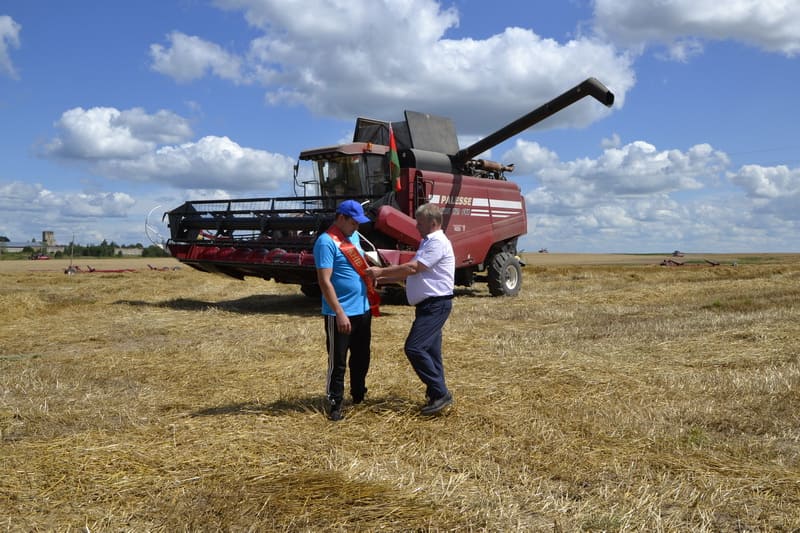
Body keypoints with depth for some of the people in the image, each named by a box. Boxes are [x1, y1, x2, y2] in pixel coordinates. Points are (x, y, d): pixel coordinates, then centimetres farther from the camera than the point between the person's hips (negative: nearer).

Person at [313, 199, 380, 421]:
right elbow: (324, 281, -21)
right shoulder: (326, 242, -16)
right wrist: (340, 313, -24)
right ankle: (335, 404, 14)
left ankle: (359, 395, 37)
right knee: (338, 362, 2)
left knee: (361, 357, 20)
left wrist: (371, 271, 7)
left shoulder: (354, 237, 11)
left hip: (363, 309, 8)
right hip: (340, 314, -8)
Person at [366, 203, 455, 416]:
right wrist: (382, 279, 10)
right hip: (428, 305, 10)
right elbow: (410, 272, 19)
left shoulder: (438, 243, -14)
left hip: (436, 304, -10)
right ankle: (438, 396, 18)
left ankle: (440, 393, -9)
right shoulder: (427, 242, 19)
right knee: (430, 351, 11)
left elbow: (412, 268, -19)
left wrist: (381, 271, -11)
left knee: (414, 348, -15)